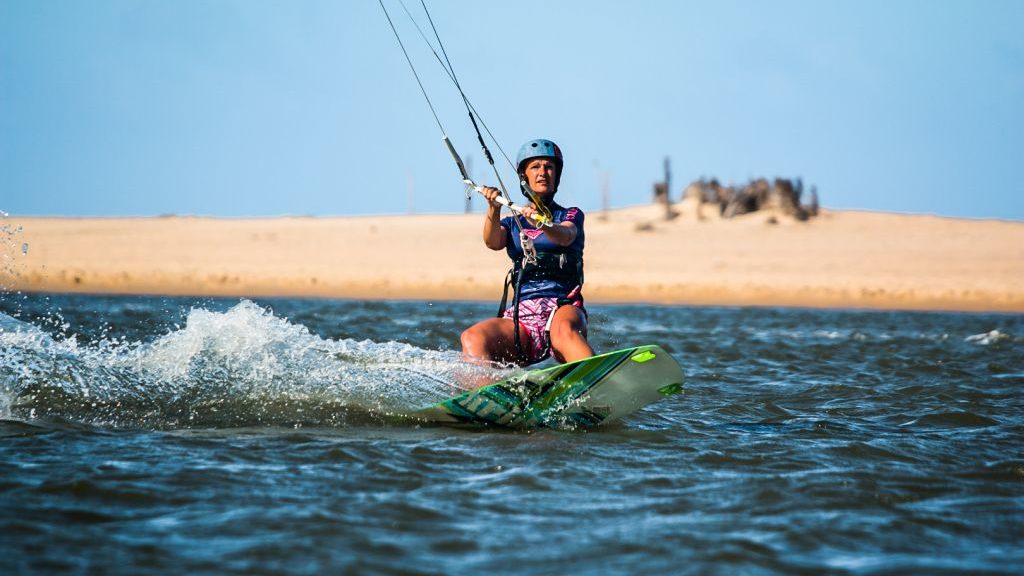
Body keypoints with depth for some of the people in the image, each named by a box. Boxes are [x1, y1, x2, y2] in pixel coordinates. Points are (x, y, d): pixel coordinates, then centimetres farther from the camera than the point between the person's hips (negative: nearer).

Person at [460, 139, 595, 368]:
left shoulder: (571, 215, 15)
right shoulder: (512, 223, 23)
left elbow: (566, 237, -9)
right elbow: (493, 242, 0)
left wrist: (543, 225, -32)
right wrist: (494, 209, -21)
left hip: (563, 307, -3)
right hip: (521, 314, 3)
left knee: (563, 328, -40)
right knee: (472, 338, -27)